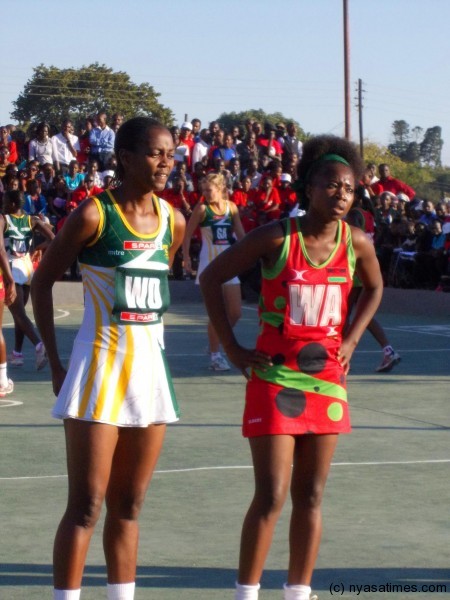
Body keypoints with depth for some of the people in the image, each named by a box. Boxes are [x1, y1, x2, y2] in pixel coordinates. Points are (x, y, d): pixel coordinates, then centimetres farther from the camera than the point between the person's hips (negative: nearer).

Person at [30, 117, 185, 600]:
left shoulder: (173, 221, 5)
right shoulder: (93, 214, -11)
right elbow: (42, 283, -4)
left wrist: (144, 344, 14)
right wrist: (54, 363, -6)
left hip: (151, 365, 6)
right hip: (100, 364, -6)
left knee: (128, 504, 11)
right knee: (86, 506, -6)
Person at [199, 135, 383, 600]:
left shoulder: (356, 243, -1)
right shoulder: (276, 237, -13)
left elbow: (374, 288, 20)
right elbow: (211, 278, -6)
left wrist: (351, 341, 7)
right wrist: (231, 348, -8)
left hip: (327, 379, 4)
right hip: (275, 378, -4)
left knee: (310, 495, 10)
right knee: (271, 497, -8)